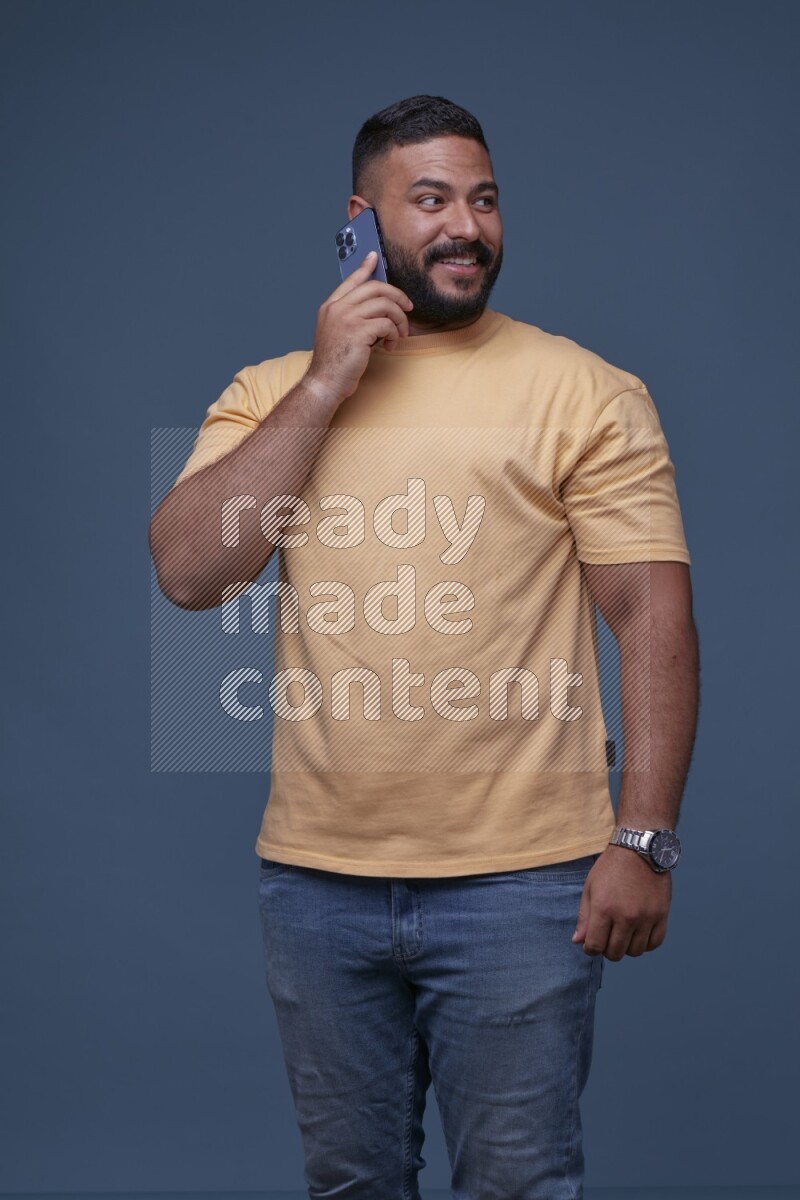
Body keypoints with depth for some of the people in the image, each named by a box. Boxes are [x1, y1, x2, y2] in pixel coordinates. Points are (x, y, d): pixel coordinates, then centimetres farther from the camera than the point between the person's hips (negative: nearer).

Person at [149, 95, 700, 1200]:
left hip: (519, 884, -3)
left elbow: (654, 618, -5)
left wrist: (642, 840, -12)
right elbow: (188, 572, -5)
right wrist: (325, 385, -8)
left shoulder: (585, 392, -1)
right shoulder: (272, 392, 9)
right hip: (316, 875, 3)